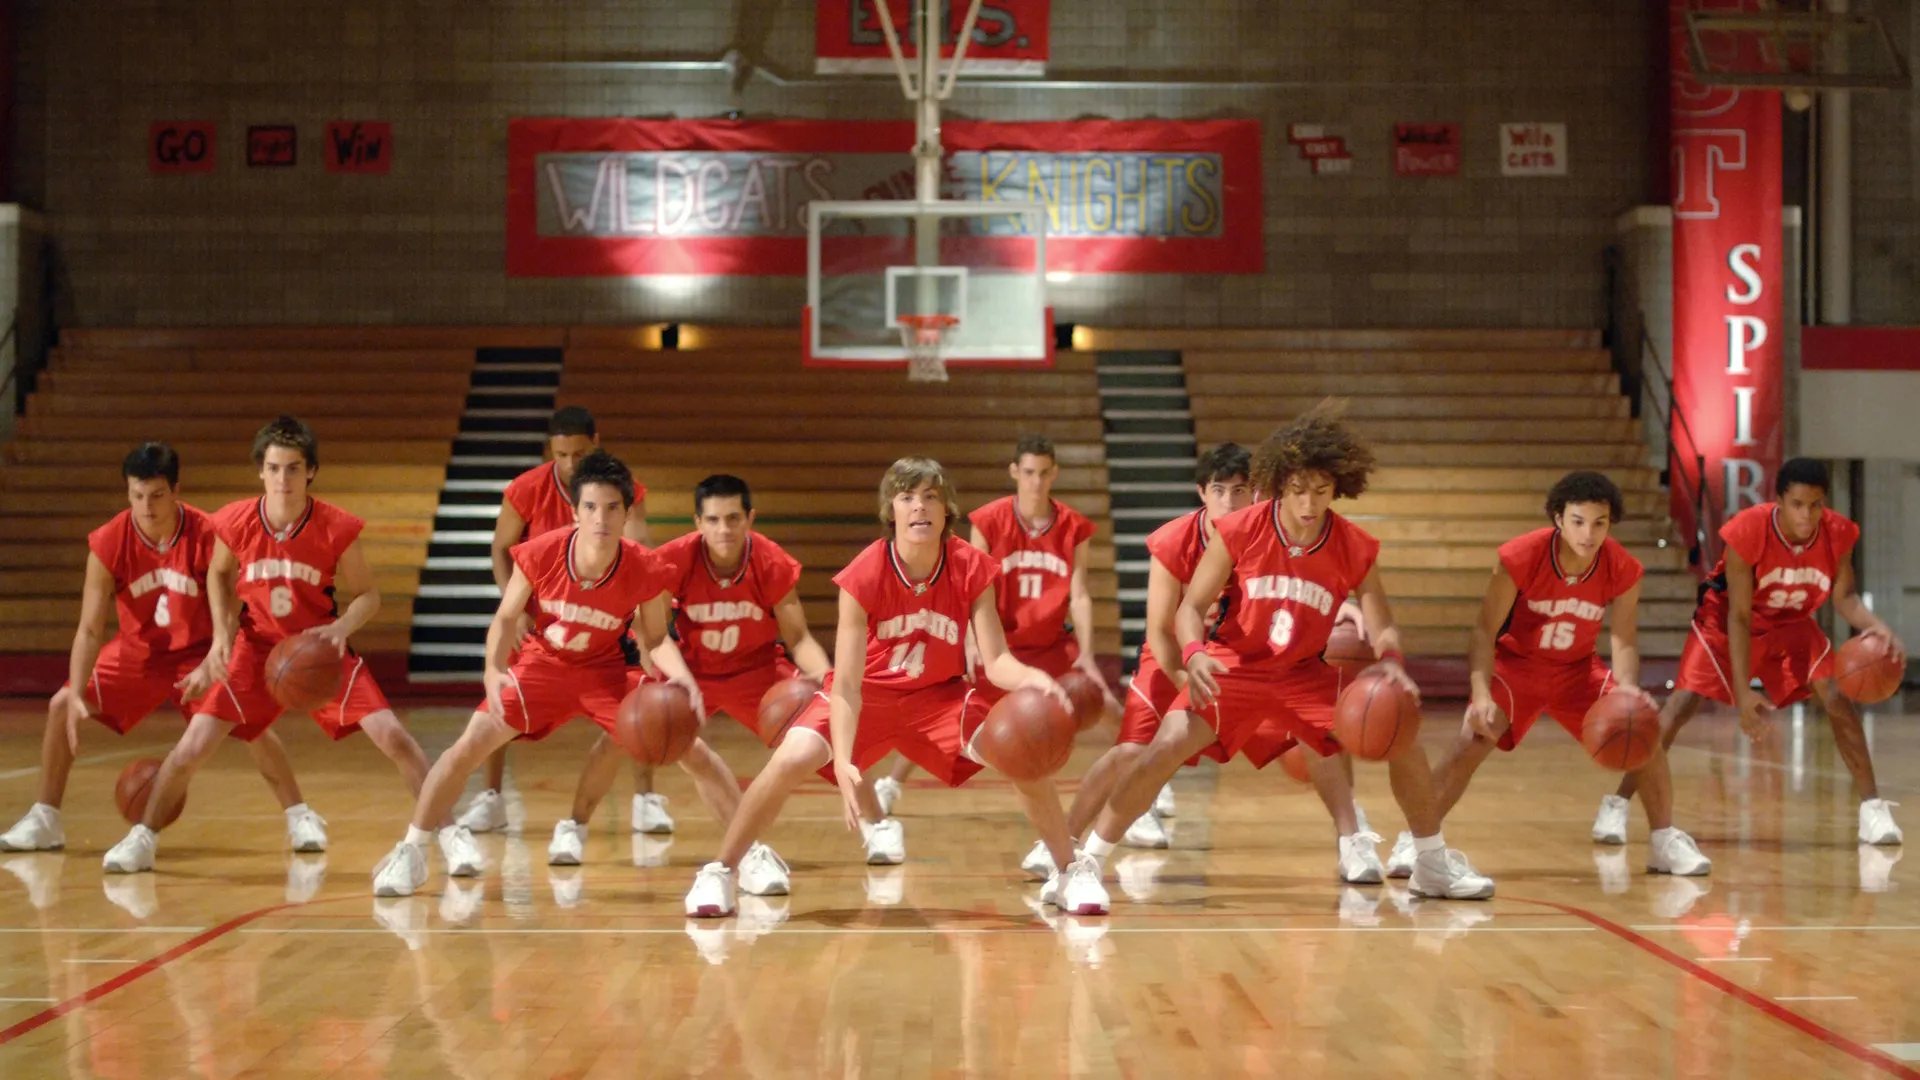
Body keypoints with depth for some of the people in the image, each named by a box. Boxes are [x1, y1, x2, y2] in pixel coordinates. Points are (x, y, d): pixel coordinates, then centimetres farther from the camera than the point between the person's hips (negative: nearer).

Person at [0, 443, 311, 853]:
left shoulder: (207, 535, -24)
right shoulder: (108, 543, -21)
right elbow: (90, 629, -19)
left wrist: (210, 669, -33)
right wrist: (76, 694, -30)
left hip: (198, 652, -2)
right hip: (138, 651, 2)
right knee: (61, 707, -7)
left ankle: (300, 817, -5)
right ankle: (44, 821, 8)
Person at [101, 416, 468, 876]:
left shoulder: (336, 528, -19)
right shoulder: (235, 522, -14)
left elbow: (368, 594, -7)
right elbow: (218, 574, 8)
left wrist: (341, 627, -27)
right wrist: (221, 634, -5)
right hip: (257, 647, 1)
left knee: (391, 735, -16)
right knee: (190, 749, -6)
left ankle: (449, 832, -2)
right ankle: (143, 839, 19)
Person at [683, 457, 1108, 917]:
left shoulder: (971, 569, -19)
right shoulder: (864, 575, -26)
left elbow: (995, 660, -20)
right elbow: (846, 682, -27)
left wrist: (1028, 677, -45)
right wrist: (843, 763, -40)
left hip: (940, 694, 2)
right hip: (868, 693, -2)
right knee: (791, 759, -25)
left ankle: (1071, 871, 3)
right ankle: (720, 872, -5)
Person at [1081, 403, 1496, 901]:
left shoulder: (1355, 549, -13)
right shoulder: (1238, 532, -18)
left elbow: (1382, 628, -7)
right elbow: (1191, 607, -12)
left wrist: (1389, 662, -30)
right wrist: (1194, 654, -33)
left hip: (1305, 674, 3)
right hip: (1234, 668, -3)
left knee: (1400, 738, -5)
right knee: (1165, 747, -23)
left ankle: (1433, 865, 16)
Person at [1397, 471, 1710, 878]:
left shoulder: (1623, 571, -19)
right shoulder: (1520, 558, -28)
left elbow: (1624, 641, -15)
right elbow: (1485, 632, -23)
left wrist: (1628, 688, -37)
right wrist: (1480, 694, -37)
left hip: (1578, 669, 3)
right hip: (1516, 664, -3)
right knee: (1469, 744, -22)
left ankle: (1665, 842, 11)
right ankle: (1413, 841, -10)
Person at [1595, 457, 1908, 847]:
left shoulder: (1838, 534, -23)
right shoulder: (1748, 530, -33)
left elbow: (1844, 597, -10)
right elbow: (1739, 617, -28)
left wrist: (1877, 626, -32)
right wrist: (1743, 693, -31)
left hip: (1791, 625, 3)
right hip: (1725, 621, -3)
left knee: (1837, 698, -13)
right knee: (1681, 703, -15)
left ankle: (1872, 808, 0)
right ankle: (1616, 805, -9)